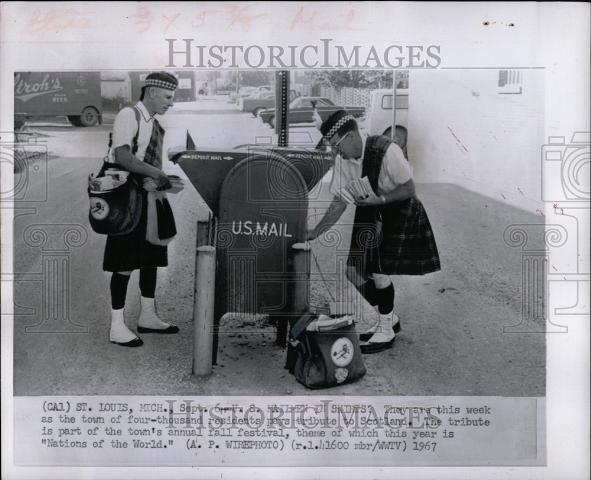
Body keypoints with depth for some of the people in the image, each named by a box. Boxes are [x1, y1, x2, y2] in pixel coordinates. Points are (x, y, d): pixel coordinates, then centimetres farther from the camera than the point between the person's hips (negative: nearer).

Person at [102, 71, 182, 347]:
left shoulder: (155, 124, 15)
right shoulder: (129, 115, -11)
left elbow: (154, 161, 10)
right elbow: (122, 156, -23)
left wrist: (158, 179, -12)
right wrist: (157, 174, -25)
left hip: (150, 197, 9)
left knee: (151, 257, 13)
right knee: (125, 262, -5)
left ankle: (148, 317, 25)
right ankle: (117, 327, 3)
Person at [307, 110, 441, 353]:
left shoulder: (386, 150, -25)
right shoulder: (342, 159, -7)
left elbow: (409, 189, -19)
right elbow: (339, 201, 0)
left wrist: (380, 199, -32)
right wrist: (316, 231, -6)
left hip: (399, 212, -7)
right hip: (369, 212, 7)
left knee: (379, 272, -14)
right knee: (354, 271, 3)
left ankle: (386, 331, 7)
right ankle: (389, 318, 24)